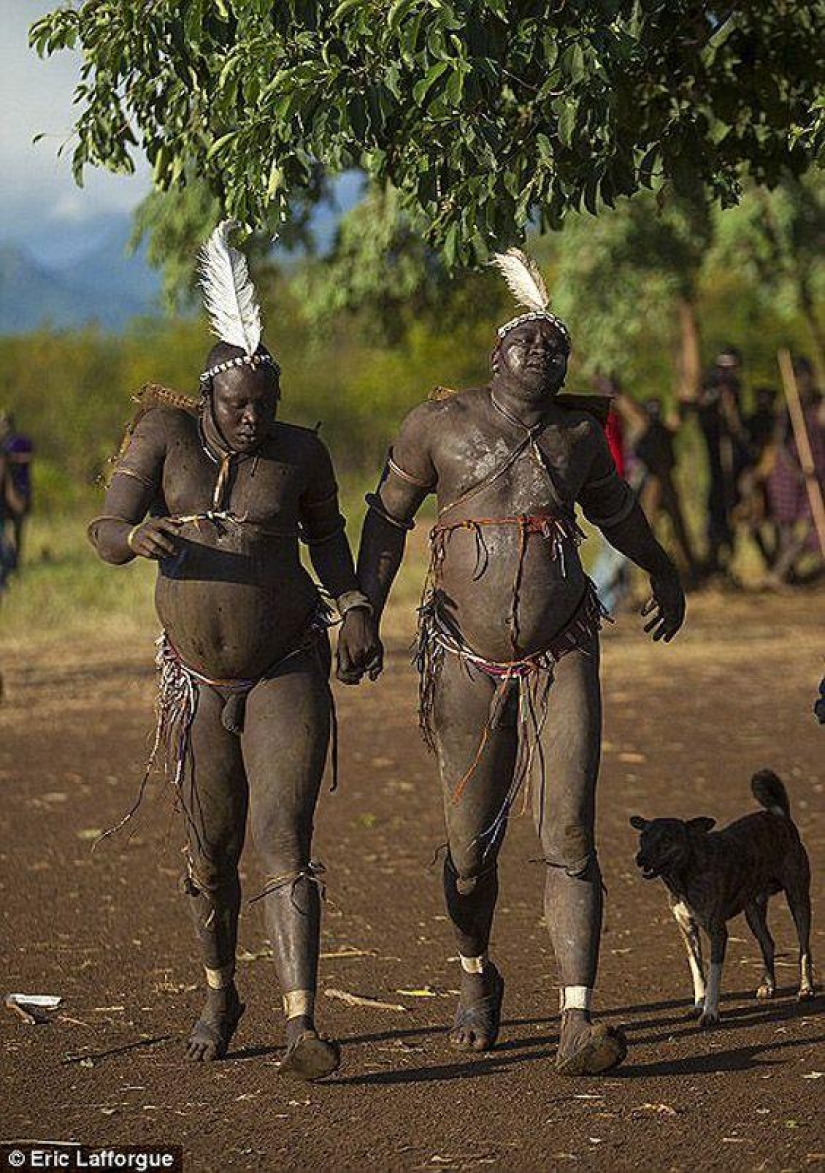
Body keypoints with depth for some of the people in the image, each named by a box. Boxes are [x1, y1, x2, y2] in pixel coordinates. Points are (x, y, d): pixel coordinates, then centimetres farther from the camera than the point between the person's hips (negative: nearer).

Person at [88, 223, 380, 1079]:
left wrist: (355, 606, -1)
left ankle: (301, 1024, -22)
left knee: (284, 843, -16)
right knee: (211, 855, 14)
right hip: (198, 685, 1)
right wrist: (138, 536, -36)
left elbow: (325, 526, 14)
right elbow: (105, 535, -13)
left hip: (289, 677, -1)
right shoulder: (164, 432, -9)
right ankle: (220, 996, 38)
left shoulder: (298, 452, -6)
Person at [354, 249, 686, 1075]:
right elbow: (388, 516, 10)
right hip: (468, 664, -1)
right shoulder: (438, 426, -1)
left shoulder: (578, 437, 6)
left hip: (562, 659, 1)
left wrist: (665, 574, 41)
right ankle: (476, 978, 37)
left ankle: (577, 1025, -18)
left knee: (568, 837, -12)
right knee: (471, 847, 8)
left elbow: (615, 509, 26)